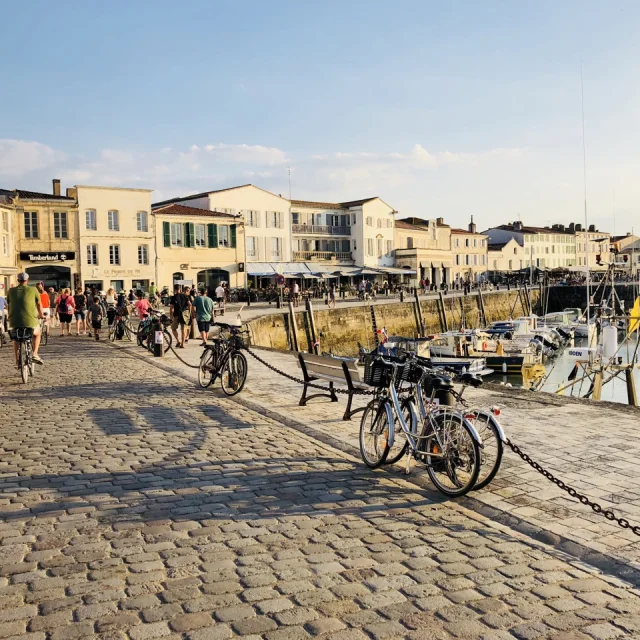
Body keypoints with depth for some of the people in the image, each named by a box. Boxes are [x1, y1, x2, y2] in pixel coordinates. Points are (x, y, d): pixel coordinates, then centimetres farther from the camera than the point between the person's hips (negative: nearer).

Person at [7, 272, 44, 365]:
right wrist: (41, 315, 33)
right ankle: (35, 354, 14)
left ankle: (17, 361, 27)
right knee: (37, 334, 30)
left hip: (14, 321, 2)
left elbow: (8, 305, 20)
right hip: (30, 321, -2)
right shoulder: (33, 290, 3)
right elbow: (39, 305, 14)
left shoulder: (11, 291, 9)